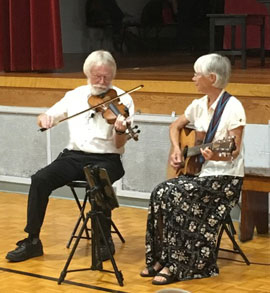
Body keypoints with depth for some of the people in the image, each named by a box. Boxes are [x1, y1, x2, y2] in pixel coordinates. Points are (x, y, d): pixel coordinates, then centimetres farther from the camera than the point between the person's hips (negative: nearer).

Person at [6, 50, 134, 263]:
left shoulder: (122, 100, -2)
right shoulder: (75, 96, 11)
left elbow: (119, 145, -8)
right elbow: (45, 118, 16)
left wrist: (120, 131, -31)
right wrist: (45, 118, -8)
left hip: (106, 158, -3)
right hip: (74, 155, 4)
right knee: (40, 179, -21)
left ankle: (105, 239, -13)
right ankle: (32, 241, -10)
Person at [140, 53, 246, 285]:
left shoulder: (232, 107, -15)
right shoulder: (199, 105, 7)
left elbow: (235, 151, -21)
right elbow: (176, 126, 23)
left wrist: (216, 156, -42)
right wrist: (176, 150, 5)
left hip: (226, 177, -7)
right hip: (199, 171, 7)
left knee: (177, 195, -27)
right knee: (160, 193, -16)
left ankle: (177, 266, -18)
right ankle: (162, 259, -9)